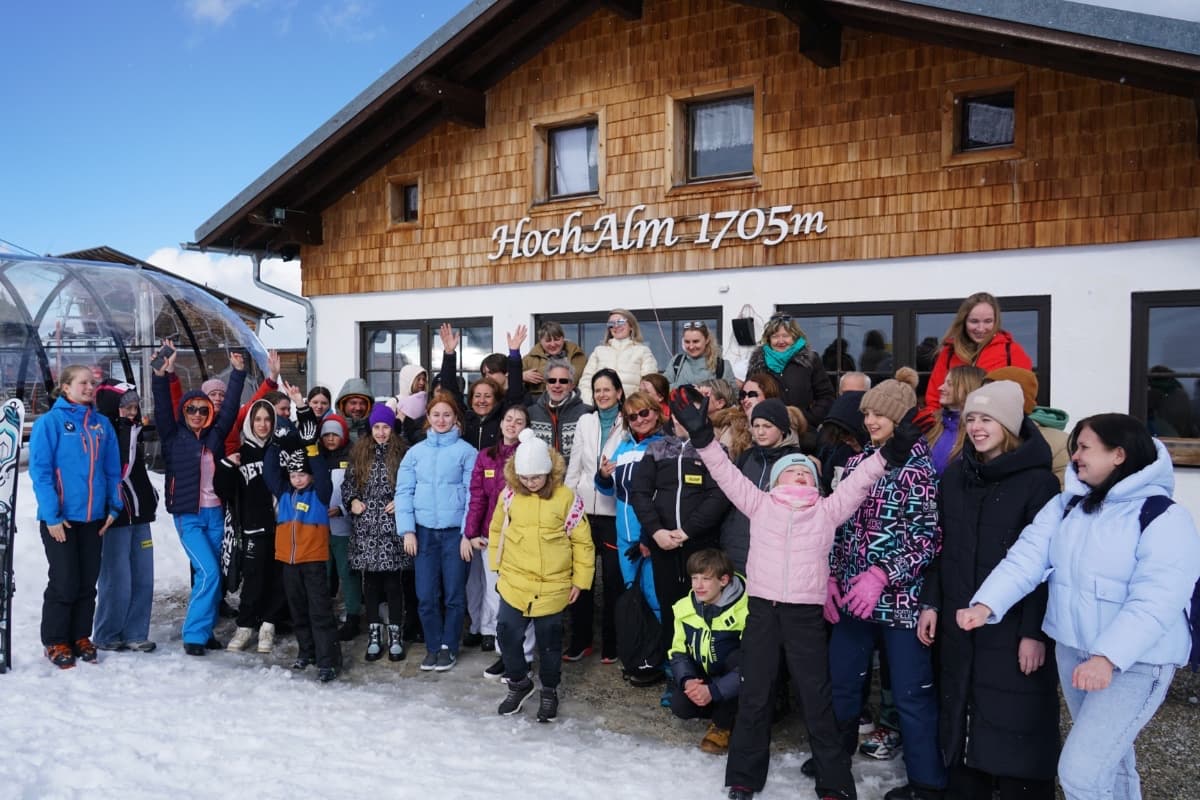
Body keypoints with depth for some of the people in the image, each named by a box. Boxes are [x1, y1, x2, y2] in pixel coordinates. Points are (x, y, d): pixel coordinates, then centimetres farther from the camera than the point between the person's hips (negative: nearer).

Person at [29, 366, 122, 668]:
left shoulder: (102, 423, 7)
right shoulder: (49, 422, -8)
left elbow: (113, 470, 11)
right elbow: (39, 471, -11)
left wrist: (114, 507, 4)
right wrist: (51, 515, -15)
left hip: (94, 517, 5)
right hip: (60, 518, -5)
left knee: (88, 582, 10)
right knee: (64, 582, 0)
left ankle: (80, 637, 23)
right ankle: (56, 642, 15)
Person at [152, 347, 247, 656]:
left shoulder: (215, 435, 7)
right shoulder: (174, 436, 0)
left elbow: (230, 407, 6)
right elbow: (162, 409, -12)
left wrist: (238, 373, 2)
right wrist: (162, 376, -21)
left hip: (215, 514, 4)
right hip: (188, 516, -4)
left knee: (213, 576, 8)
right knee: (209, 574, -12)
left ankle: (205, 630, 20)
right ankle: (194, 634, 0)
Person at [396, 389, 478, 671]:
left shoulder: (466, 451, -3)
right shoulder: (415, 451, 5)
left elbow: (472, 494, -5)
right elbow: (403, 491, 4)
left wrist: (468, 532, -9)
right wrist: (407, 530, -3)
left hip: (455, 531, -2)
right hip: (424, 531, 2)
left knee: (453, 594, 6)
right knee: (426, 595, 5)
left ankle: (449, 646, 22)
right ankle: (433, 646, 21)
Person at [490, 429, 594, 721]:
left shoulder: (566, 498, -11)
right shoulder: (509, 495, -3)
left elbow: (582, 542, -5)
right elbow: (496, 530, 11)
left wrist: (580, 580, -3)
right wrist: (497, 565, 9)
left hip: (552, 587, -2)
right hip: (513, 584, 2)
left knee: (549, 642, 11)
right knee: (507, 634, 6)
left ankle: (549, 691, 32)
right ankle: (518, 682, 31)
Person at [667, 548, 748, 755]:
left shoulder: (743, 612, -25)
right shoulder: (685, 608, -6)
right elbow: (677, 652, 0)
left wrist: (713, 691, -34)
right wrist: (687, 681, -21)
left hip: (736, 687, -4)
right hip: (702, 681, 4)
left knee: (739, 657, -34)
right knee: (679, 705, -22)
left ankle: (723, 724, -13)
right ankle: (727, 711, 9)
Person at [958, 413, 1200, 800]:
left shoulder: (1164, 517, -16)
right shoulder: (1065, 504, 4)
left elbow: (1155, 602, -25)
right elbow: (1027, 557, -8)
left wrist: (1107, 658, -34)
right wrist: (986, 605, -23)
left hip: (1136, 660, -6)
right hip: (1071, 649, 6)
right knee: (1106, 755, 22)